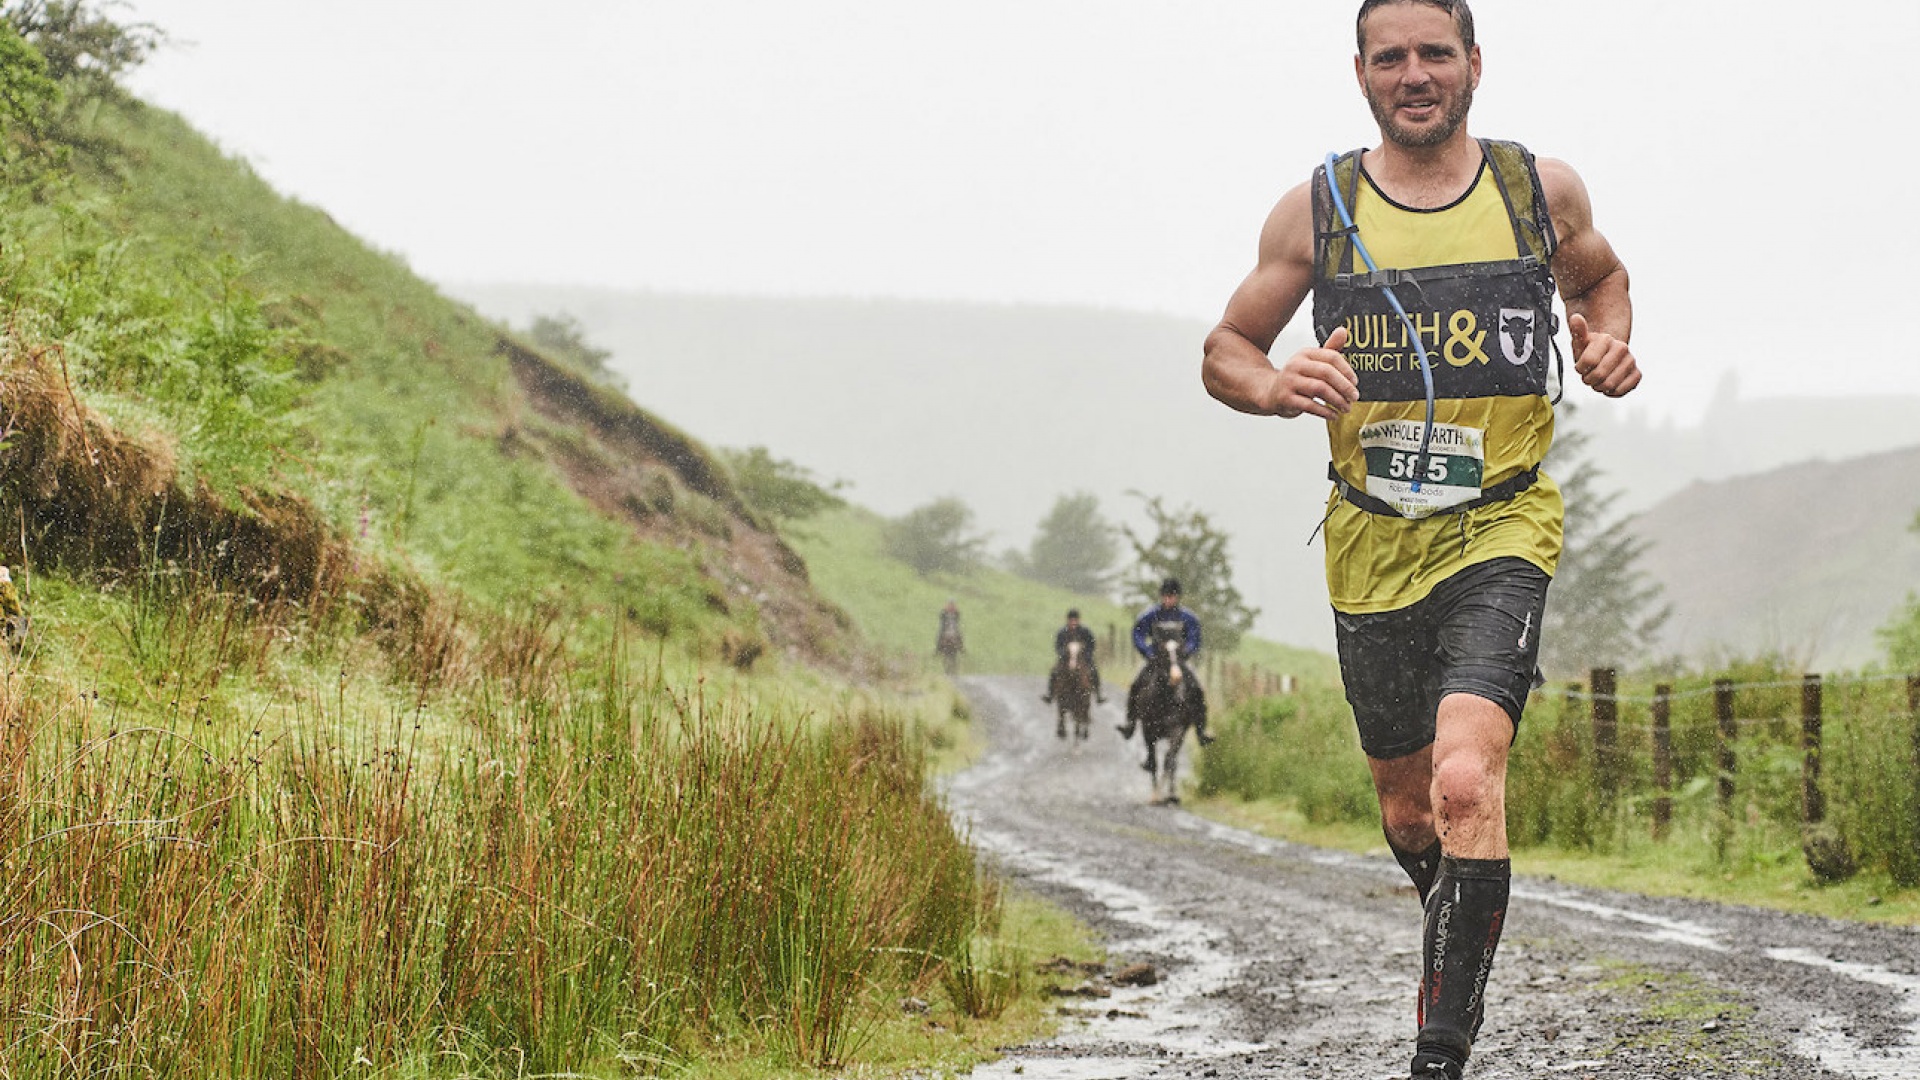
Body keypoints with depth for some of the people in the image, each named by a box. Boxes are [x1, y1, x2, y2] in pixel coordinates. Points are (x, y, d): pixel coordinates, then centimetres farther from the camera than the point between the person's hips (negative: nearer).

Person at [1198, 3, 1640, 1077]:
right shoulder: (1317, 210, 0)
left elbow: (1599, 276, 23)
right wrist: (1279, 387, -14)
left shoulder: (1543, 189, 1)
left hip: (1499, 535, -2)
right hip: (1372, 545, 2)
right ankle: (1457, 923, 47)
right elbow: (1224, 352, 8)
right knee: (1410, 810, 13)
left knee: (1465, 782, -22)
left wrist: (1609, 345, 0)